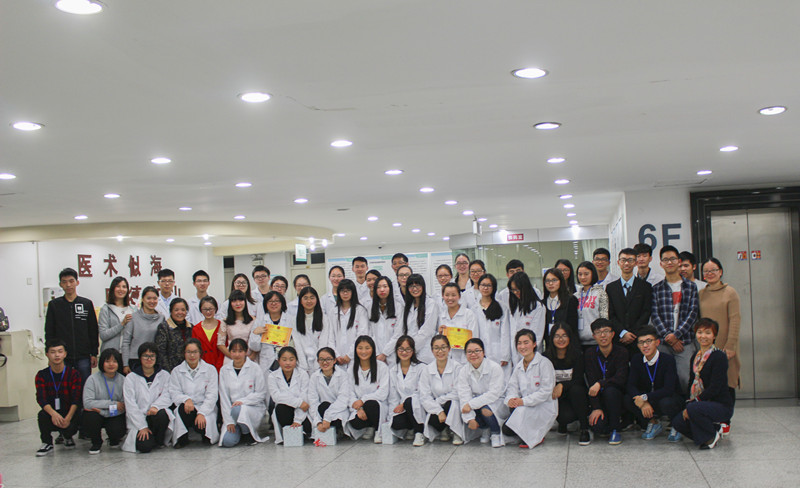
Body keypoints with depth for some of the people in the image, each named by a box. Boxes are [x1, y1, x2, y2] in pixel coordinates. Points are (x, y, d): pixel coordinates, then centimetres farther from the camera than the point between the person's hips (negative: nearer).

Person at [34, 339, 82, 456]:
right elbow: (41, 398, -13)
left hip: (70, 413, -1)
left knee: (70, 428, -30)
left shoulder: (73, 373, -3)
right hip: (51, 413, 1)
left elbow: (76, 399, -12)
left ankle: (67, 437, 12)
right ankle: (47, 443, -4)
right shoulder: (41, 375, 0)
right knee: (42, 415, -31)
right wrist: (53, 413, -34)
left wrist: (68, 418, -29)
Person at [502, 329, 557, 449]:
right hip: (525, 407, 6)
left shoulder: (544, 363, -11)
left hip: (545, 408, -6)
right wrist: (511, 399, -17)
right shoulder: (519, 366, 11)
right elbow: (512, 386, 8)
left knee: (522, 410, -33)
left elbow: (546, 391, -17)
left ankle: (535, 437, -8)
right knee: (506, 430, -11)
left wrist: (524, 401, -24)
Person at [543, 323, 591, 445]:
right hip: (558, 398, 0)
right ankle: (562, 424, 10)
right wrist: (553, 389, -21)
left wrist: (562, 386, -29)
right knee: (566, 416, -31)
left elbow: (578, 380, -13)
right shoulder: (547, 357, -3)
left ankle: (584, 429, -23)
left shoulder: (577, 355, -7)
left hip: (576, 395, 0)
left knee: (576, 389, -35)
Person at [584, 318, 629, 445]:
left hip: (618, 396, -1)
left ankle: (616, 429, -16)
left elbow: (620, 378, -19)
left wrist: (600, 384, -34)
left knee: (610, 390, -35)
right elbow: (591, 383, -8)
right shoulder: (589, 354, -1)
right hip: (598, 398, 1)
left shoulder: (621, 352, -6)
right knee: (597, 426, -26)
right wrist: (596, 407, -18)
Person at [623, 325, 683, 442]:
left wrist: (645, 398, -32)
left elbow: (668, 389, -26)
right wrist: (643, 403, -29)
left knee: (666, 403, -38)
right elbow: (631, 386, -11)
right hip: (646, 402, 4)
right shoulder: (636, 360, -4)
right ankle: (653, 423, 1)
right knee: (627, 400, -24)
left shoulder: (668, 360, -17)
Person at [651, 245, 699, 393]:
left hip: (685, 342, -1)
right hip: (663, 342, 1)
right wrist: (668, 336, -10)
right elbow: (654, 315, 2)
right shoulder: (656, 289, 11)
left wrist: (676, 334, -10)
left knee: (685, 379, -10)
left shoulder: (691, 287, 10)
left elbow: (693, 314, 1)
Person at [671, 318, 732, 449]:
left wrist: (692, 404, -21)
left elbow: (714, 388, -19)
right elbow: (692, 382, 15)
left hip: (721, 405, -7)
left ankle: (712, 436, -8)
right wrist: (689, 402, -3)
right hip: (700, 403, 7)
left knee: (693, 409, -34)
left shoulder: (719, 356, -13)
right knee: (677, 422, -14)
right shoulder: (696, 356, 11)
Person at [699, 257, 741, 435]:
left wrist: (730, 345, -12)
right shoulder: (700, 294, 9)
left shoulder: (730, 292, -1)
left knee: (726, 383, 1)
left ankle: (725, 421, 10)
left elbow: (735, 320, -6)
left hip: (724, 346, -3)